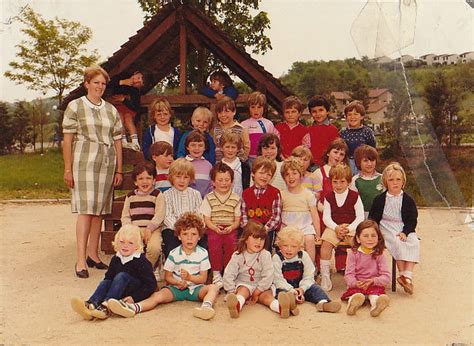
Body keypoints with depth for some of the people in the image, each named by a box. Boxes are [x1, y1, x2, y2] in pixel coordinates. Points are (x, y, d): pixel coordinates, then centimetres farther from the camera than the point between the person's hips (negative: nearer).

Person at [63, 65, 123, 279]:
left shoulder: (111, 110, 15)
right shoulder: (75, 107, 4)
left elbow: (117, 141, 14)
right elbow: (67, 139, 0)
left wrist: (118, 170, 9)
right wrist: (68, 169, -5)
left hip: (106, 165, 4)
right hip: (84, 163, -4)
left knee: (99, 210, 6)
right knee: (85, 209, -10)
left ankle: (93, 254, 16)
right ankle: (80, 260, -8)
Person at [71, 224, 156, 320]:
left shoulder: (141, 261, -12)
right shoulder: (116, 259, 7)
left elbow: (151, 284, -14)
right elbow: (108, 277, 15)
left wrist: (134, 297, -21)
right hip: (120, 294, 6)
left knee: (121, 276, -27)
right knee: (105, 282, -19)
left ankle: (106, 306, -47)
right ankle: (90, 305, -48)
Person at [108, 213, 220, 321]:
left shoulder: (203, 253, -1)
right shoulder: (174, 254, 0)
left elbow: (203, 279, -1)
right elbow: (167, 277, 4)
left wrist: (189, 277, -20)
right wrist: (177, 282, -17)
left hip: (196, 288, 0)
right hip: (176, 287, 0)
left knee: (213, 287, -29)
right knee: (158, 295, -26)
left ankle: (206, 306, -59)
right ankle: (134, 307, -49)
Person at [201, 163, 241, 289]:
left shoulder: (236, 199, 7)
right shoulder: (209, 198, 6)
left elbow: (237, 219, 6)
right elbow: (207, 219, 2)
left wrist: (231, 227, -15)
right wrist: (215, 227, -17)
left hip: (230, 229, 1)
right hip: (213, 229, 0)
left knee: (231, 243, -27)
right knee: (214, 244, -29)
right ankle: (216, 273, -11)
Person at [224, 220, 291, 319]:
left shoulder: (265, 255, -7)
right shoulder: (238, 255, -4)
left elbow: (268, 276, -12)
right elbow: (228, 275, -6)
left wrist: (256, 292, -14)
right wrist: (232, 292, -15)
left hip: (260, 287, 0)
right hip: (243, 285, 0)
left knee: (267, 295, -28)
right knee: (243, 291, -32)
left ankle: (280, 307, -60)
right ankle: (237, 305, -65)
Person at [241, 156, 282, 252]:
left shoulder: (275, 193, -2)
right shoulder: (246, 193, 7)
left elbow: (277, 216, -6)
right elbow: (243, 214, 5)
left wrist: (265, 229, -16)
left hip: (267, 230, -2)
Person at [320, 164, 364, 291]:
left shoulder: (355, 196, 3)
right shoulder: (329, 197, 8)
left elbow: (360, 217, -1)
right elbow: (326, 217, 3)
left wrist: (348, 228, -15)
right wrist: (336, 228, -15)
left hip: (352, 227, -1)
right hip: (334, 227, 1)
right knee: (326, 243, -26)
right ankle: (325, 276, -17)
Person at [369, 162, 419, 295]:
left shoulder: (408, 200, 6)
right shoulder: (379, 199, 4)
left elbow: (412, 220, 3)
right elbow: (373, 218, 6)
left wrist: (405, 232, -14)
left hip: (405, 229, 2)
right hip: (386, 228, -2)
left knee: (414, 243, -26)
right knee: (397, 243, -31)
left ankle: (408, 275, -30)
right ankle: (402, 273, -27)